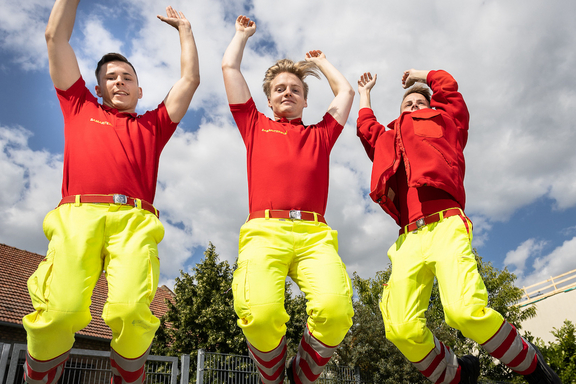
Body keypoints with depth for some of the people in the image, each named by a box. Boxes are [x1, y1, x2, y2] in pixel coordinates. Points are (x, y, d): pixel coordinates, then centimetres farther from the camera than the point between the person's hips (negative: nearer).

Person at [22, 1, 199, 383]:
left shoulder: (152, 125, 31)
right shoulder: (81, 109, 31)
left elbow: (191, 78, 33)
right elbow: (56, 37, 32)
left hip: (134, 220, 0)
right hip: (77, 215, 0)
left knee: (131, 309, -26)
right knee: (59, 309, -25)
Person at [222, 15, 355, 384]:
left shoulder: (320, 134, 30)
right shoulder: (256, 126, 27)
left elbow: (346, 91, 39)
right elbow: (229, 68, 31)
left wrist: (321, 61, 53)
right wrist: (243, 33, 47)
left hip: (314, 233, 2)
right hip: (265, 230, -1)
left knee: (335, 308, -28)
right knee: (260, 313, -29)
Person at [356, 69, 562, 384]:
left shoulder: (443, 125, 25)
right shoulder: (388, 141, 32)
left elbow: (446, 83, 29)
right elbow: (365, 125, 45)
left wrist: (418, 74, 46)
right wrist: (365, 91, 58)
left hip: (445, 226, -3)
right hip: (408, 238, 3)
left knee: (465, 310, -28)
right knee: (401, 329, -19)